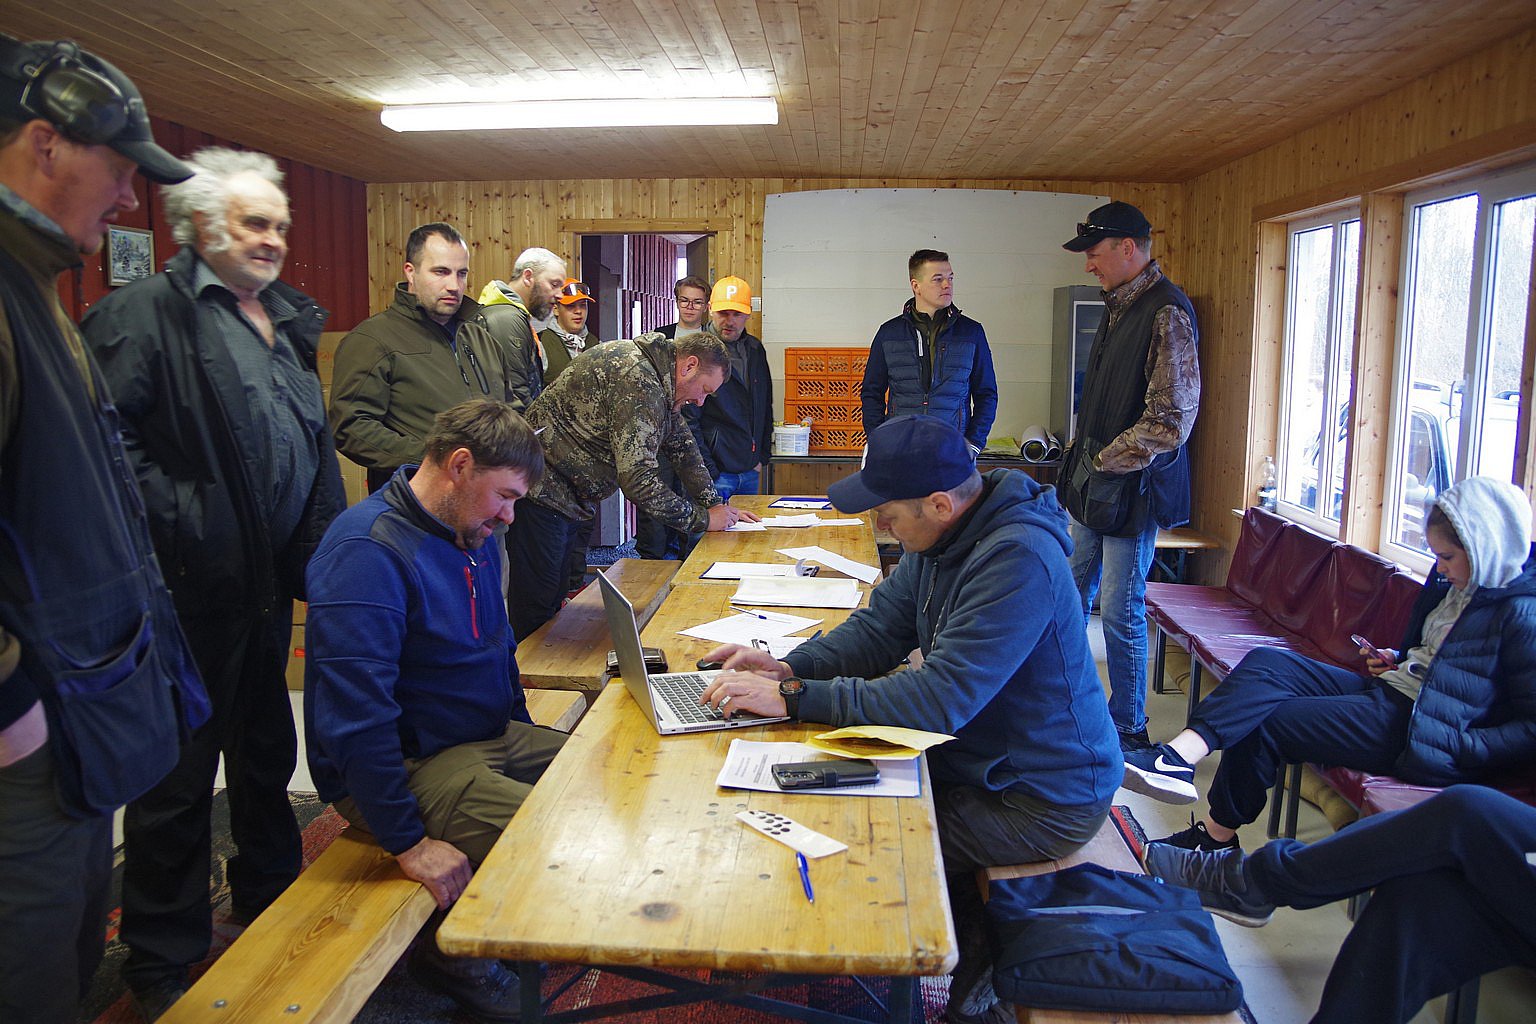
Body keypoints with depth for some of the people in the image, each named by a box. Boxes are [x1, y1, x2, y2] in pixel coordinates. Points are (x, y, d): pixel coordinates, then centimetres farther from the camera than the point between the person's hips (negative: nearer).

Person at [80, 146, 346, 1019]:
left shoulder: (289, 320, 14)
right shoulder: (145, 312, -10)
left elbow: (316, 440, 19)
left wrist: (324, 540, 12)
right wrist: (177, 518, -22)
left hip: (273, 584, 8)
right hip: (193, 588, -7)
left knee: (267, 754, 21)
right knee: (178, 778, 6)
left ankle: (274, 907, 40)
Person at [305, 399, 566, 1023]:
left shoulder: (474, 534, 8)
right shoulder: (369, 550, -23)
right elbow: (355, 710, -28)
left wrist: (521, 732, 16)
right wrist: (408, 841, -26)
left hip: (489, 738, 10)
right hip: (408, 765, -9)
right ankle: (448, 949, 2)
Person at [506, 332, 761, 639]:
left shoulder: (660, 384, 9)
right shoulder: (639, 382, -25)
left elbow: (681, 446, 19)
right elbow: (639, 480, -28)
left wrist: (716, 504, 10)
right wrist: (702, 518, -17)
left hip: (567, 497, 10)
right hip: (542, 492, -10)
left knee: (557, 594, 13)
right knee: (538, 604, -6)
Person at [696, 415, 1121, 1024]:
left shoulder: (1018, 561, -30)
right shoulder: (941, 538, -1)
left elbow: (940, 699, -35)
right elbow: (878, 631, 5)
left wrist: (793, 697, -33)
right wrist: (787, 666, -12)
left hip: (1043, 799, -9)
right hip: (978, 755, 9)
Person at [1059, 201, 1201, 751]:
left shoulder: (1166, 314, -17)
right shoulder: (1119, 306, 13)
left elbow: (1172, 420, -23)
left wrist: (1104, 463, -15)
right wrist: (1081, 455, 14)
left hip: (1133, 489, -9)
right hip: (1095, 484, 9)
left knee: (1121, 611, 0)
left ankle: (1129, 728, 16)